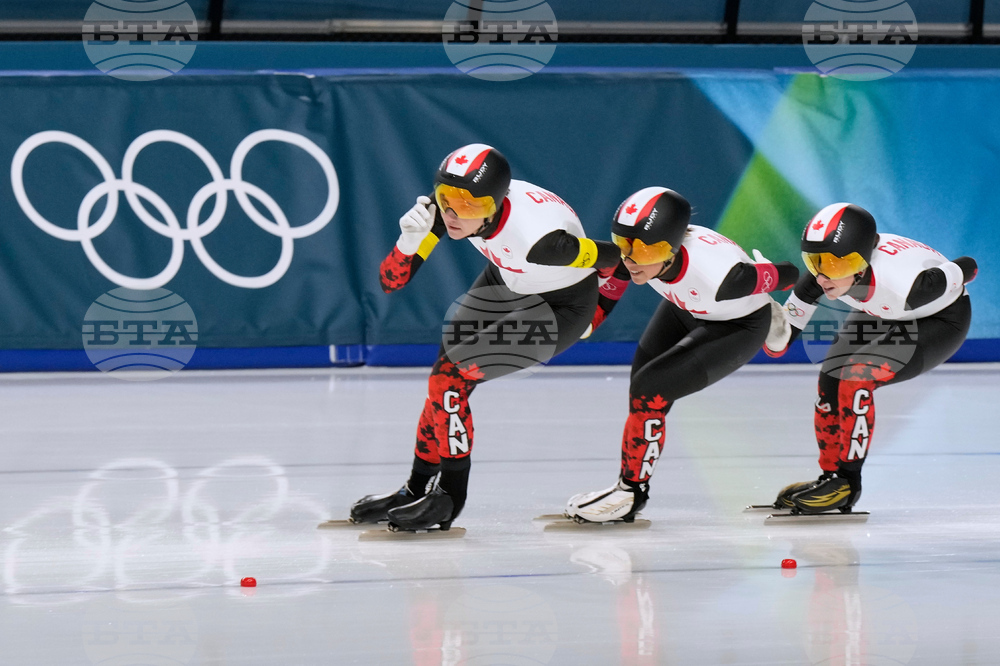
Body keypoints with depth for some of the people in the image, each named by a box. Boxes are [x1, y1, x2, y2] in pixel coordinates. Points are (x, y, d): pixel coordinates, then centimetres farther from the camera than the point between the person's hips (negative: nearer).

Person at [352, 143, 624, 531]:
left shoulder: (538, 238, -41)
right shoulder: (446, 206, -25)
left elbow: (615, 258, -22)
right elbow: (391, 282, -20)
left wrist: (596, 316, -2)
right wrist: (410, 239, -41)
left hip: (562, 306, -7)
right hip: (507, 284, 7)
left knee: (451, 376, -16)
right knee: (447, 376, 8)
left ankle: (450, 498, -2)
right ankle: (416, 491, 27)